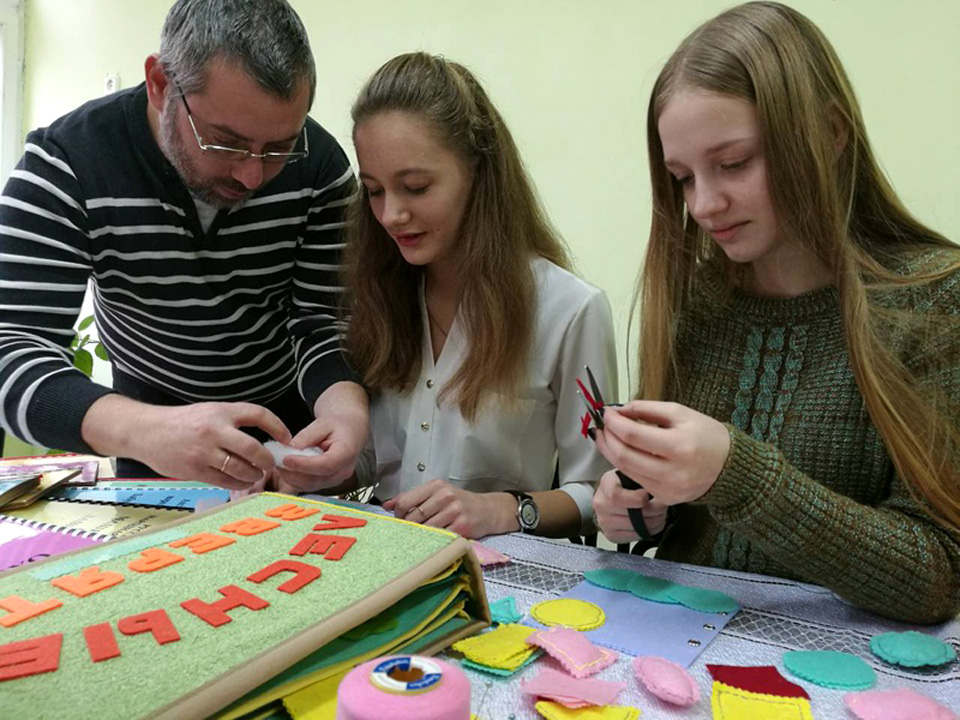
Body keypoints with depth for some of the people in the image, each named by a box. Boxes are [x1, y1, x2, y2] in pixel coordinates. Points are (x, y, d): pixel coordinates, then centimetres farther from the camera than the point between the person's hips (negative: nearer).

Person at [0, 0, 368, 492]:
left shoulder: (319, 164, -18)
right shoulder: (66, 162, -22)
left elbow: (323, 317, -15)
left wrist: (345, 407, -37)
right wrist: (142, 429, -48)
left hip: (290, 412, 0)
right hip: (148, 410, 1)